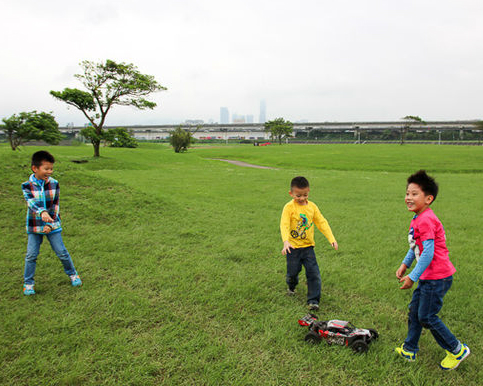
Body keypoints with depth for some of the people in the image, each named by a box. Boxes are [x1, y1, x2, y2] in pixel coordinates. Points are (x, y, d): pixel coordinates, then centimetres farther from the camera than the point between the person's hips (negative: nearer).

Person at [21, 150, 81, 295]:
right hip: (34, 227, -1)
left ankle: (72, 274, 26)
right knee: (31, 255, 3)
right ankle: (28, 283, 20)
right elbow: (31, 202, -24)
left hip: (53, 225, 1)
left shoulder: (54, 184, -4)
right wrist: (42, 213, -45)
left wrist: (50, 224, -14)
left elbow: (55, 205, -4)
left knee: (62, 252, 5)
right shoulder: (27, 186, -9)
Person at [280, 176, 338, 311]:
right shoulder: (289, 207, -12)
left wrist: (332, 239, -4)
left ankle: (313, 300, 6)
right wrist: (286, 242, -38)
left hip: (308, 246, 3)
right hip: (293, 247, -3)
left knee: (314, 273, -4)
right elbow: (284, 225, -22)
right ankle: (291, 287, 43)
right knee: (293, 272, 10)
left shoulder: (312, 206, 2)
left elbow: (322, 223, 5)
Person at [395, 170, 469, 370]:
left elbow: (428, 253, -26)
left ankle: (457, 350, 21)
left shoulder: (426, 220, -23)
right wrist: (405, 264, 13)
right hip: (428, 277, 10)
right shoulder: (417, 219, 9)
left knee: (427, 317, 1)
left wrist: (412, 277, -20)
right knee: (414, 311, 16)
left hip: (437, 278, -10)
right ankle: (409, 350, 29)